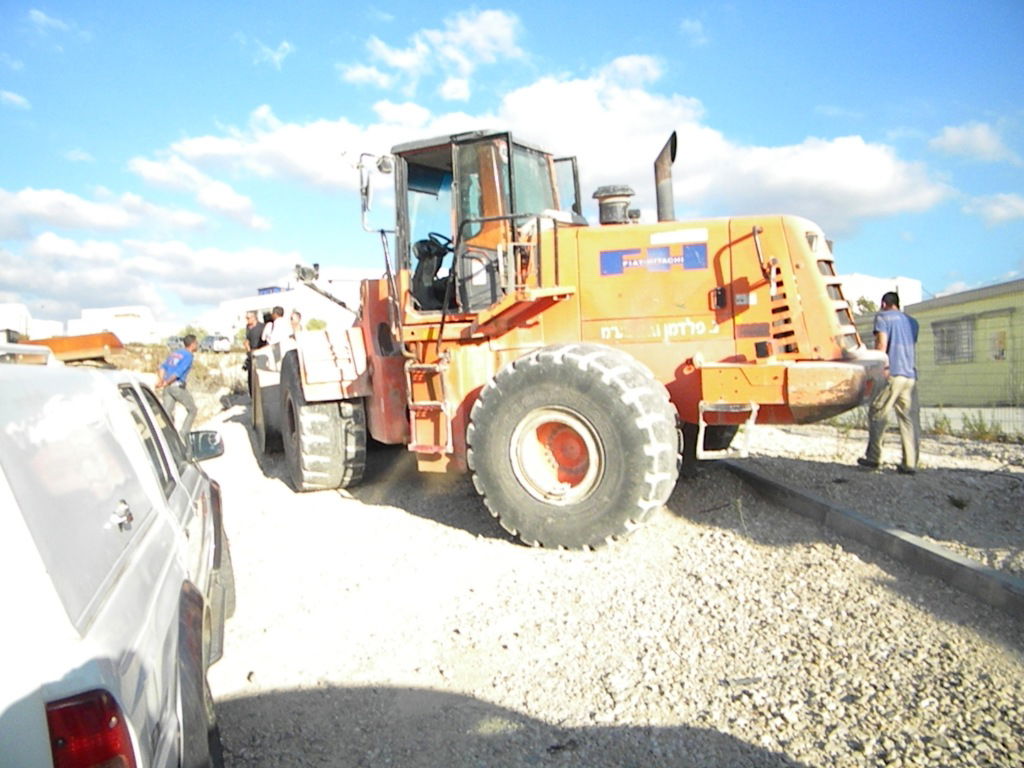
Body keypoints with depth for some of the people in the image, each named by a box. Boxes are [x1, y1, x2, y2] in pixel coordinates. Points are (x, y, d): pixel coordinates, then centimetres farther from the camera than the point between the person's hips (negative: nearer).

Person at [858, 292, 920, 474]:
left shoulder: (883, 316, 3)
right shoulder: (911, 321, 22)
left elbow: (882, 344, -8)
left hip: (892, 373, -6)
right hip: (911, 375, 6)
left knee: (877, 414, 1)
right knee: (907, 419, 4)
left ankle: (873, 458, 1)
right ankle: (910, 464, 0)